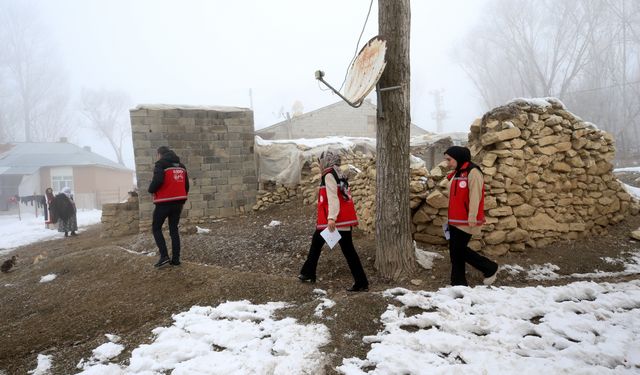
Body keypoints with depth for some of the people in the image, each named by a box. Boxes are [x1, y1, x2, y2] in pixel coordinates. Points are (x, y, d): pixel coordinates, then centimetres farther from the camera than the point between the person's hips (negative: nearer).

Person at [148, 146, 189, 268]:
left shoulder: (161, 164, -8)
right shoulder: (181, 165, 14)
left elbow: (157, 180, -23)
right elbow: (186, 185, 13)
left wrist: (151, 190, -3)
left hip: (164, 202, -6)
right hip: (178, 202, 6)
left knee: (156, 228, 8)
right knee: (174, 230, 11)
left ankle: (164, 255, -3)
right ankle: (175, 259, 9)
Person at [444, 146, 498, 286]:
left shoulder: (472, 172, -13)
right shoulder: (456, 174, 14)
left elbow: (475, 197, -19)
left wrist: (472, 218, -22)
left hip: (466, 221, -9)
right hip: (455, 220, 9)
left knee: (459, 250, -4)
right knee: (455, 251, 8)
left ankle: (490, 268, 15)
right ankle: (458, 282, 18)